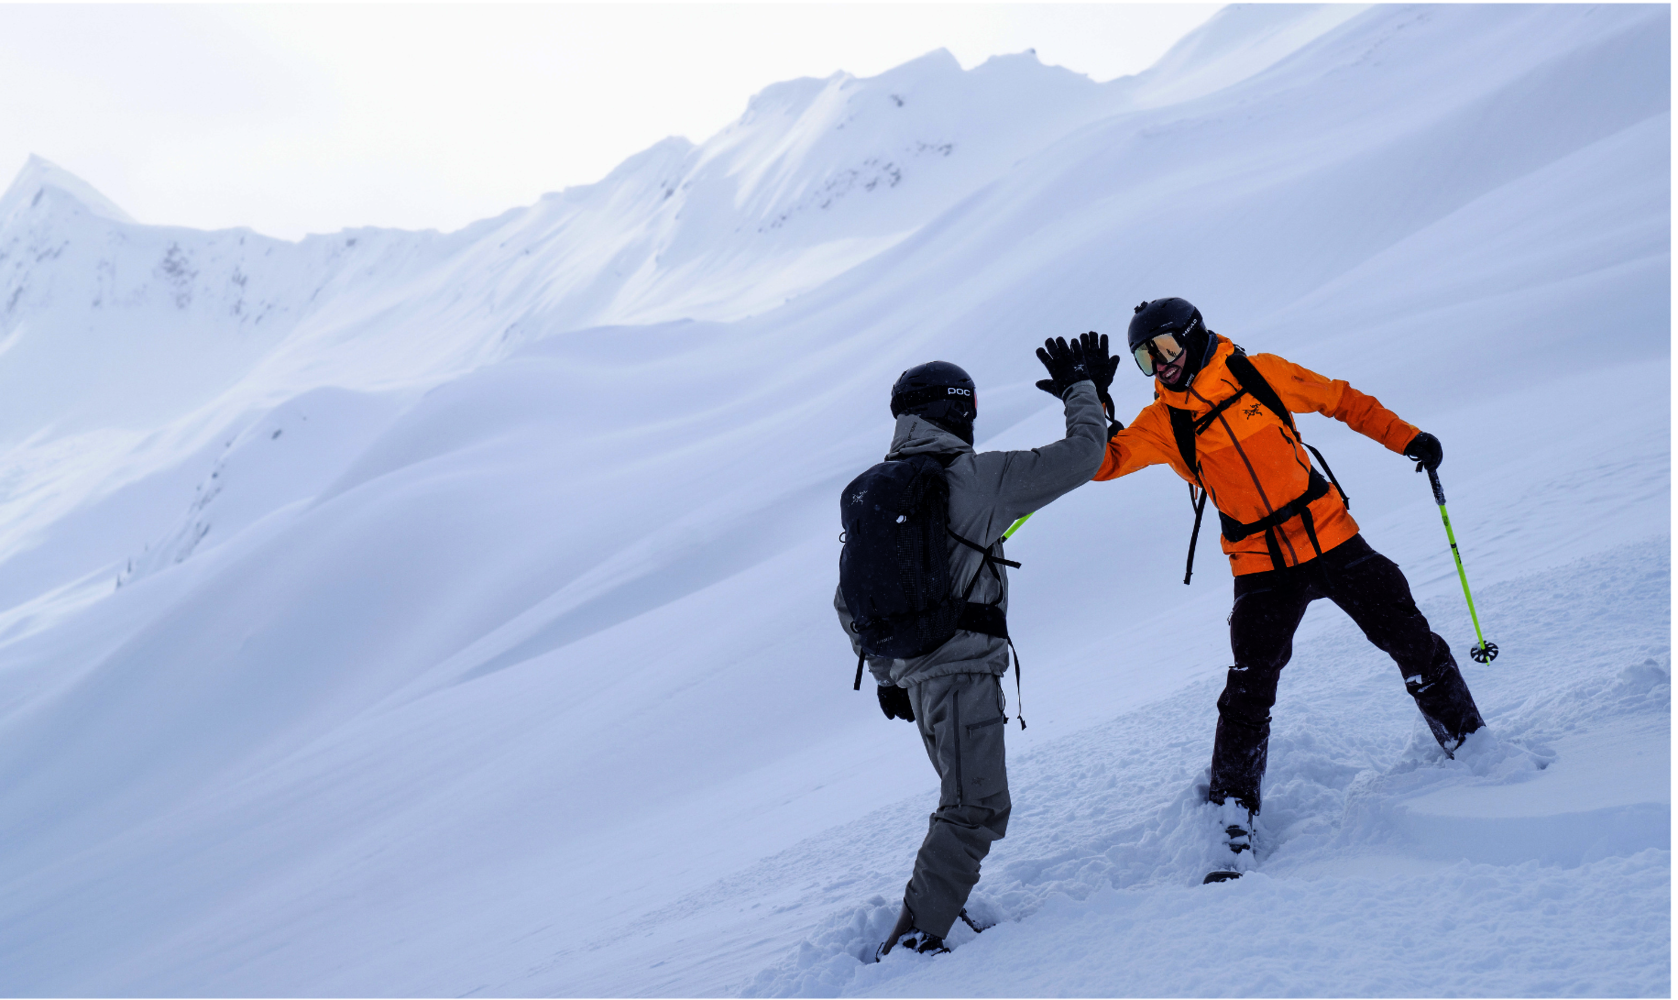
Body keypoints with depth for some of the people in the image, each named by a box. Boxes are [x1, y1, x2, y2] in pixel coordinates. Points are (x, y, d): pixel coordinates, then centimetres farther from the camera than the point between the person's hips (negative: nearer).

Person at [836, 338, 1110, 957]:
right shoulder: (977, 477, -9)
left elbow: (849, 601, 15)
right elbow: (1080, 458, -4)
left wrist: (885, 675, 24)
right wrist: (1084, 390, 13)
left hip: (915, 674, 8)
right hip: (964, 668, -8)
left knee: (966, 801, 22)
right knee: (976, 811, -7)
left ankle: (939, 907, 24)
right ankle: (914, 939, -13)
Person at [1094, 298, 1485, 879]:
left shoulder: (1262, 374, -2)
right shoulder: (1162, 423, 0)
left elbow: (1341, 400, 10)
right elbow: (1102, 460, -9)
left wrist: (1407, 439, 7)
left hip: (1332, 540, 1)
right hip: (1262, 570, 0)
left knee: (1412, 642, 3)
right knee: (1248, 695, -9)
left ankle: (1469, 745, 28)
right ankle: (1234, 840, -2)